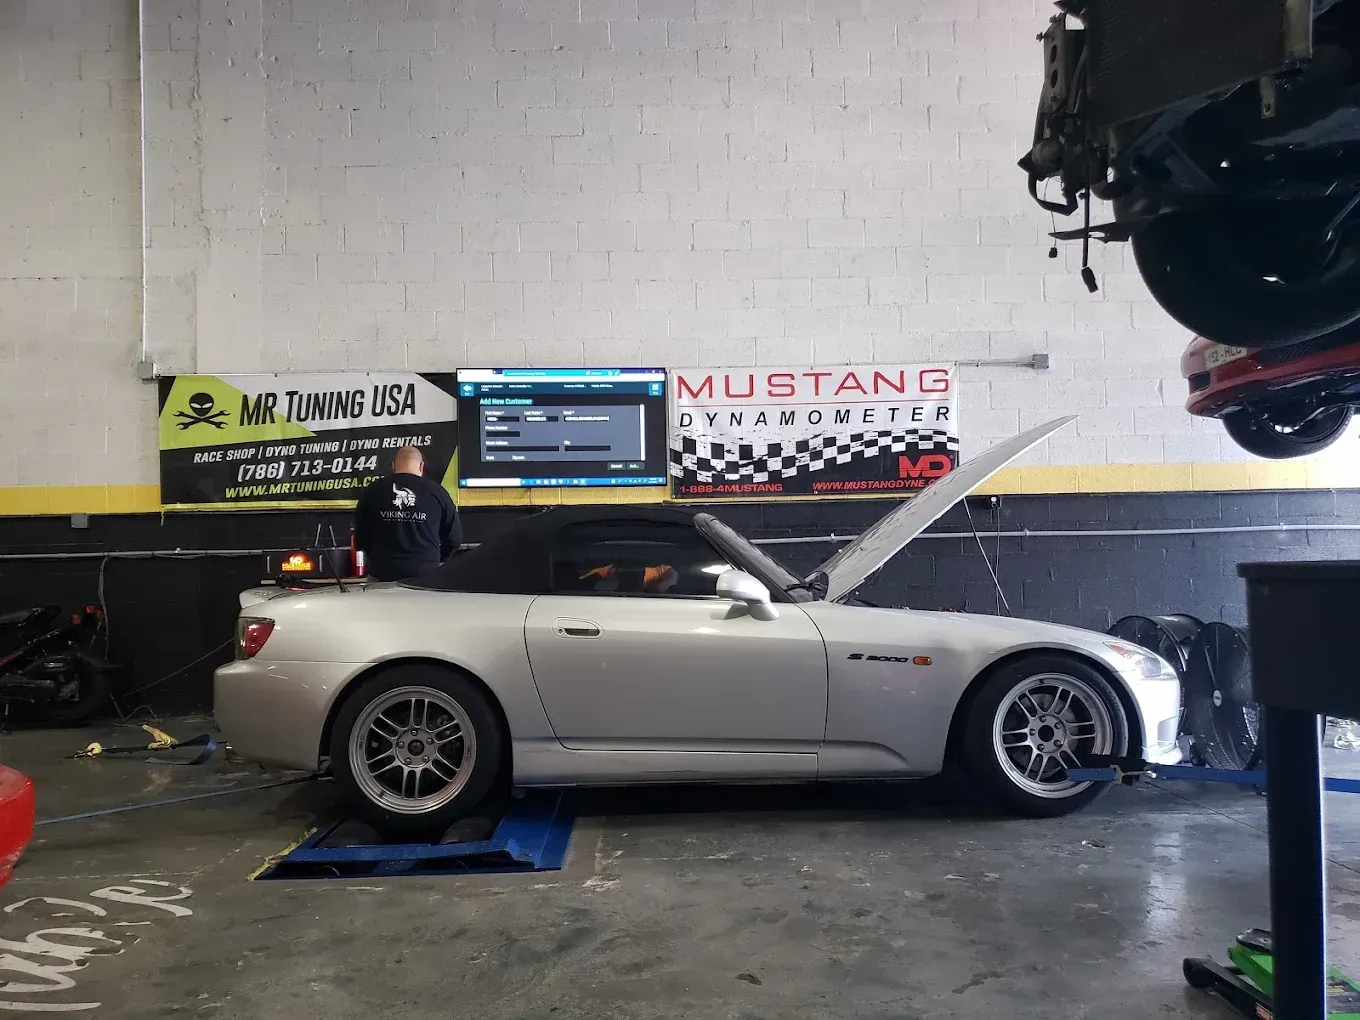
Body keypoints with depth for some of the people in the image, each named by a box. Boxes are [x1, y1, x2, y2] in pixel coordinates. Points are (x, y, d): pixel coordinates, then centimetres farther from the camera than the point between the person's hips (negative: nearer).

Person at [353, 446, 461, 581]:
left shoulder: (371, 491, 3)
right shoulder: (437, 492, 0)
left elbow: (360, 538, 9)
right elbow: (454, 538, 6)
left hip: (382, 575, 1)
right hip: (426, 575, -1)